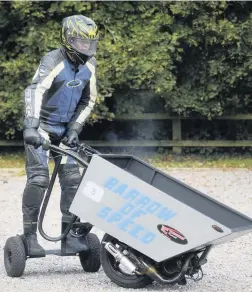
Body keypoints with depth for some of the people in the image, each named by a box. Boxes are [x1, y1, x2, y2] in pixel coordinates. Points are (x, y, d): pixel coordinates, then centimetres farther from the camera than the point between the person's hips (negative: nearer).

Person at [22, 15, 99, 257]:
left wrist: (74, 129, -4)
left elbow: (88, 100, 8)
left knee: (72, 179, -1)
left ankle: (69, 233, 9)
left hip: (66, 128, 6)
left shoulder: (89, 64, -2)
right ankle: (30, 235, -9)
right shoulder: (53, 61, -22)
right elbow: (34, 91, -36)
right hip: (40, 127, -6)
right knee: (38, 178, -15)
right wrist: (30, 127, -48)